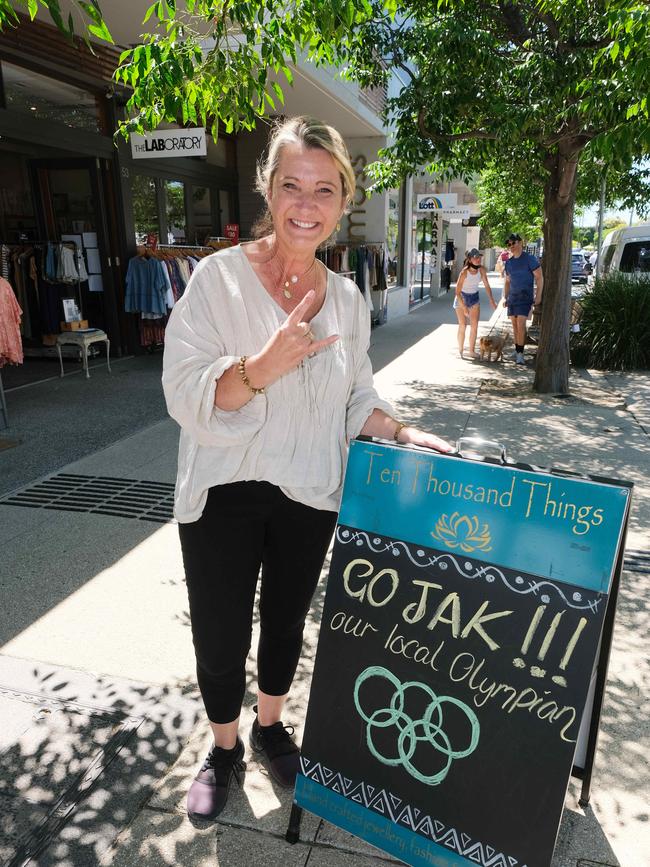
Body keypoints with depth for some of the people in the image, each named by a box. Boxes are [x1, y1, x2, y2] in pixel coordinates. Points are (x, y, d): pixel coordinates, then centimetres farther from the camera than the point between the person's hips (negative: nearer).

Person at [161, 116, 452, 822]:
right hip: (224, 496, -3)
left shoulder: (347, 298, 1)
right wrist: (259, 369, -35)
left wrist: (402, 433, -6)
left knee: (286, 621, 22)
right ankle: (224, 749, 42)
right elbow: (185, 398, -18)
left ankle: (270, 727, 50)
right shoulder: (219, 276, -13)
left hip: (311, 498, 4)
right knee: (220, 638, 11)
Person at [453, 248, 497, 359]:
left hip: (474, 298, 5)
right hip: (462, 298, -4)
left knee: (474, 325, 0)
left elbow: (487, 285, 1)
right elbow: (457, 292, -23)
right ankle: (460, 351, 7)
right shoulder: (464, 272, -25)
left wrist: (492, 300, -4)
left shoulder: (481, 270, -11)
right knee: (462, 325, -6)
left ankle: (472, 351, 7)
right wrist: (464, 308, -26)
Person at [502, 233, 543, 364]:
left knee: (521, 324, -15)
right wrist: (505, 297, 14)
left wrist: (538, 296, -12)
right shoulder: (509, 262, 12)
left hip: (525, 297, -6)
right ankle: (516, 350, 17)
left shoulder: (530, 259, -6)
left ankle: (520, 353, -13)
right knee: (514, 324, 8)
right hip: (512, 297, 6)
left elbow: (539, 277, -6)